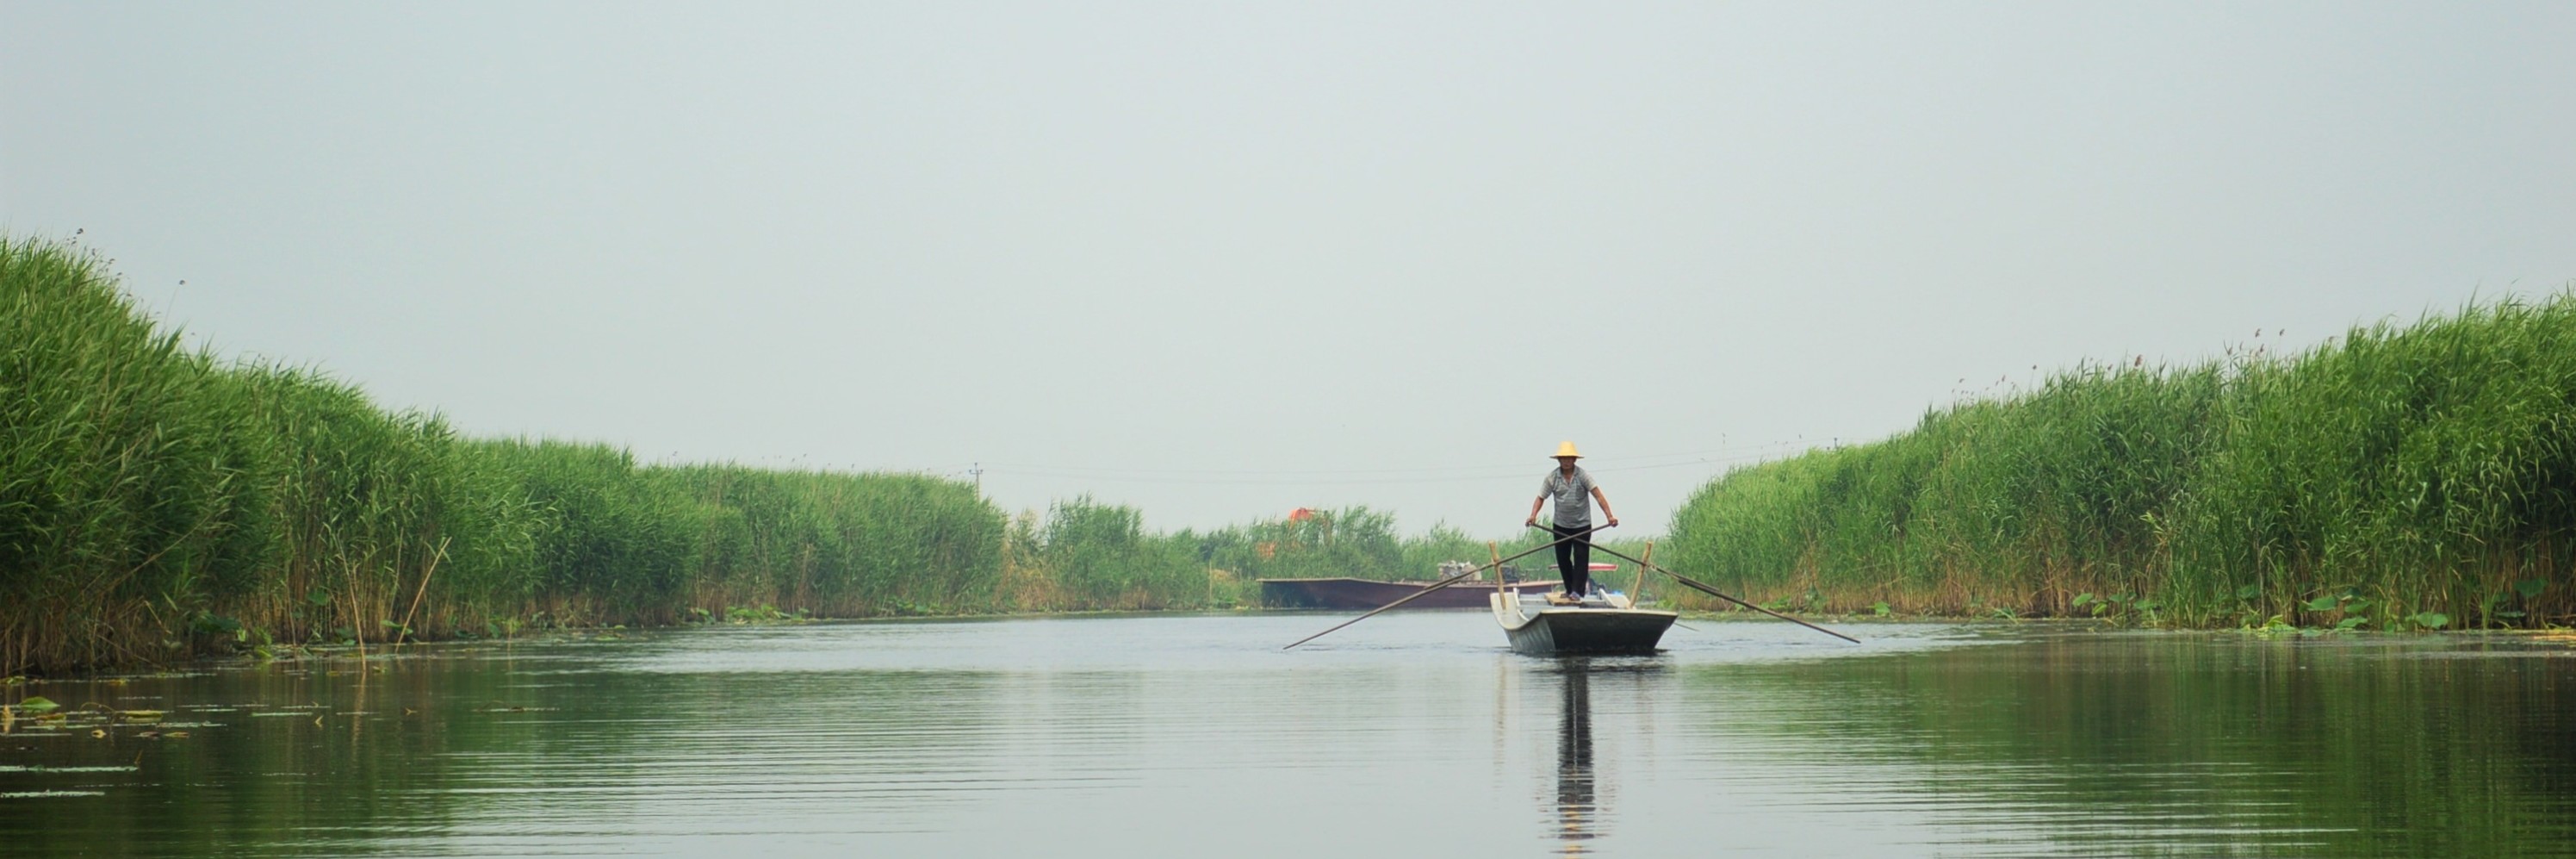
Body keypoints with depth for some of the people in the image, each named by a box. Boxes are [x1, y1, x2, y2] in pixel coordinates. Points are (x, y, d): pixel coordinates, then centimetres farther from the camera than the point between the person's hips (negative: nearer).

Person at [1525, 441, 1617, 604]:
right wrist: (1533, 515, -22)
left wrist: (1609, 515, -29)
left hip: (1582, 525, -3)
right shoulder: (1552, 477, -2)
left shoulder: (1583, 476, -10)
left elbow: (1598, 495, -17)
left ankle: (1577, 591, -7)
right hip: (1561, 526, 3)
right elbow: (1541, 498, -2)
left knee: (1581, 557, -8)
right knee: (1562, 558, 8)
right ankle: (1570, 589, 23)